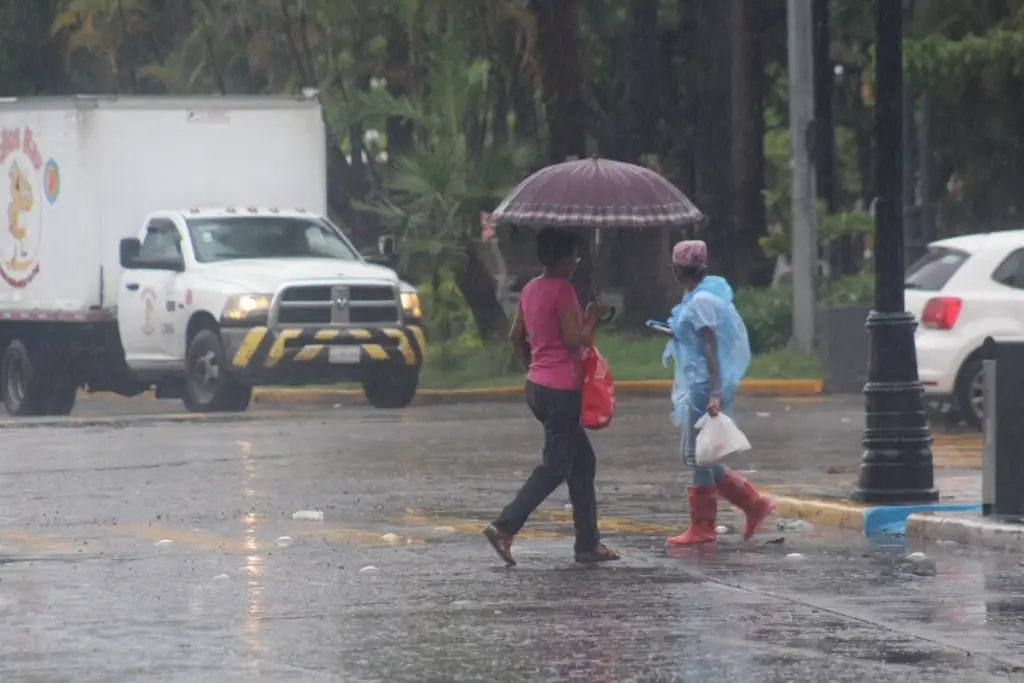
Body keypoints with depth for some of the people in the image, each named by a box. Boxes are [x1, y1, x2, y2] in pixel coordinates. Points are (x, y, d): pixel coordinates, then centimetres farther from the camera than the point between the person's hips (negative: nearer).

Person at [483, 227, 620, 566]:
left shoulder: (530, 289, 9)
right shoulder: (563, 290, -16)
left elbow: (517, 336, 16)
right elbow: (574, 340, -19)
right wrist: (592, 318, -4)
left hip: (537, 385, 9)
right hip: (562, 389, -9)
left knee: (582, 461, 14)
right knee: (555, 468, -3)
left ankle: (588, 543, 15)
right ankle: (504, 527, -11)